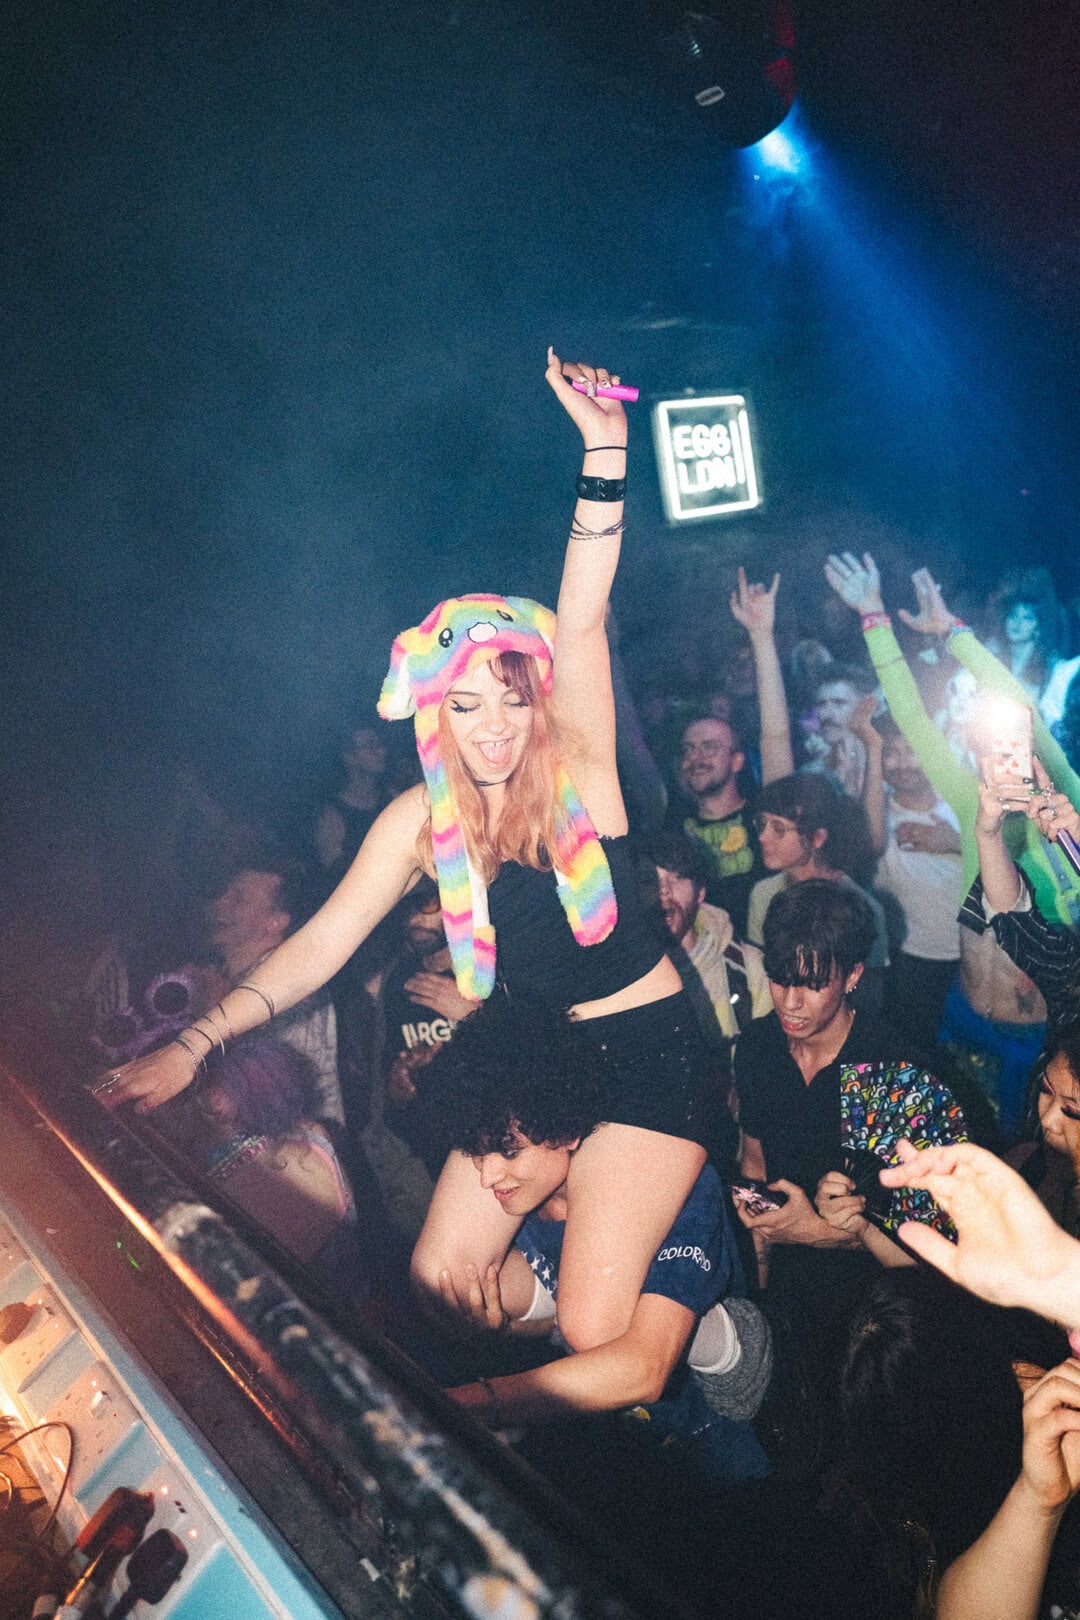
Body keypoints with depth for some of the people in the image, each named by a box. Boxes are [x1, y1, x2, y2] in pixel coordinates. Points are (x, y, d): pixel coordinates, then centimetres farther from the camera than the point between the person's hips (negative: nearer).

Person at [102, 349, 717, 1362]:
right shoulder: (423, 820, -3)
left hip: (648, 1050, -4)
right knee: (438, 1280, 2)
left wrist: (605, 454, -34)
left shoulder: (578, 770, -11)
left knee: (594, 1328, -13)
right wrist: (195, 1043, -12)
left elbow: (580, 627, -25)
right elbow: (321, 944, -4)